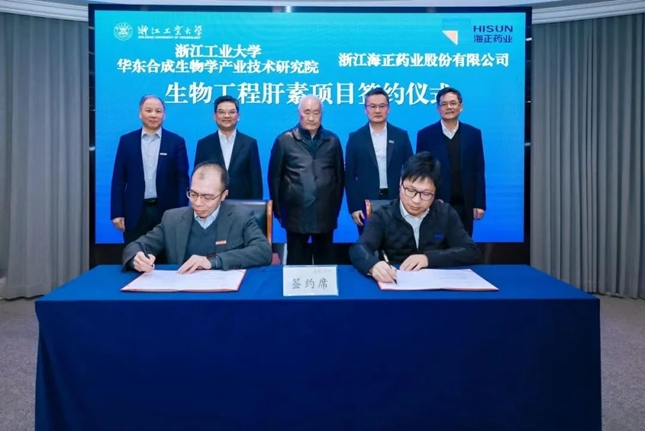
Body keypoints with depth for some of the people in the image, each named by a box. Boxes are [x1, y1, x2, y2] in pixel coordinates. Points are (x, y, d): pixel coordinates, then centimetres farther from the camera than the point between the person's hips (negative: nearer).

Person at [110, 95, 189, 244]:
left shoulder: (176, 142, 2)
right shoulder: (126, 141, 6)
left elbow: (182, 179, 0)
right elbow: (119, 179, 5)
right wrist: (117, 212, -1)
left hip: (167, 211, -1)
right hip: (135, 212, 1)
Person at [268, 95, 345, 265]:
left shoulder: (333, 141, 6)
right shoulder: (284, 140, 0)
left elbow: (340, 176, 10)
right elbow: (274, 178, 2)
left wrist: (335, 208, 8)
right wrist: (278, 211, 1)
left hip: (325, 215, 2)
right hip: (295, 215, -1)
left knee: (325, 262, 11)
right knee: (296, 262, 9)